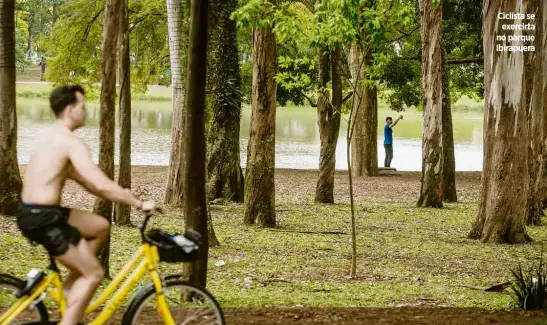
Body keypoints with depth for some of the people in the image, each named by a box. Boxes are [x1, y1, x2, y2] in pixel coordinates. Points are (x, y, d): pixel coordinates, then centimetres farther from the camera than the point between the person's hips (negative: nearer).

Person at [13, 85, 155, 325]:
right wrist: (139, 204, -13)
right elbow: (102, 185, -23)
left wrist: (127, 199, 20)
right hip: (43, 219, -9)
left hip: (33, 213, 9)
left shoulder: (52, 138, 17)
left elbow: (85, 180, 23)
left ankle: (70, 285, 21)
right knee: (94, 273, -1)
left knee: (101, 226, 21)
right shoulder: (71, 143, -15)